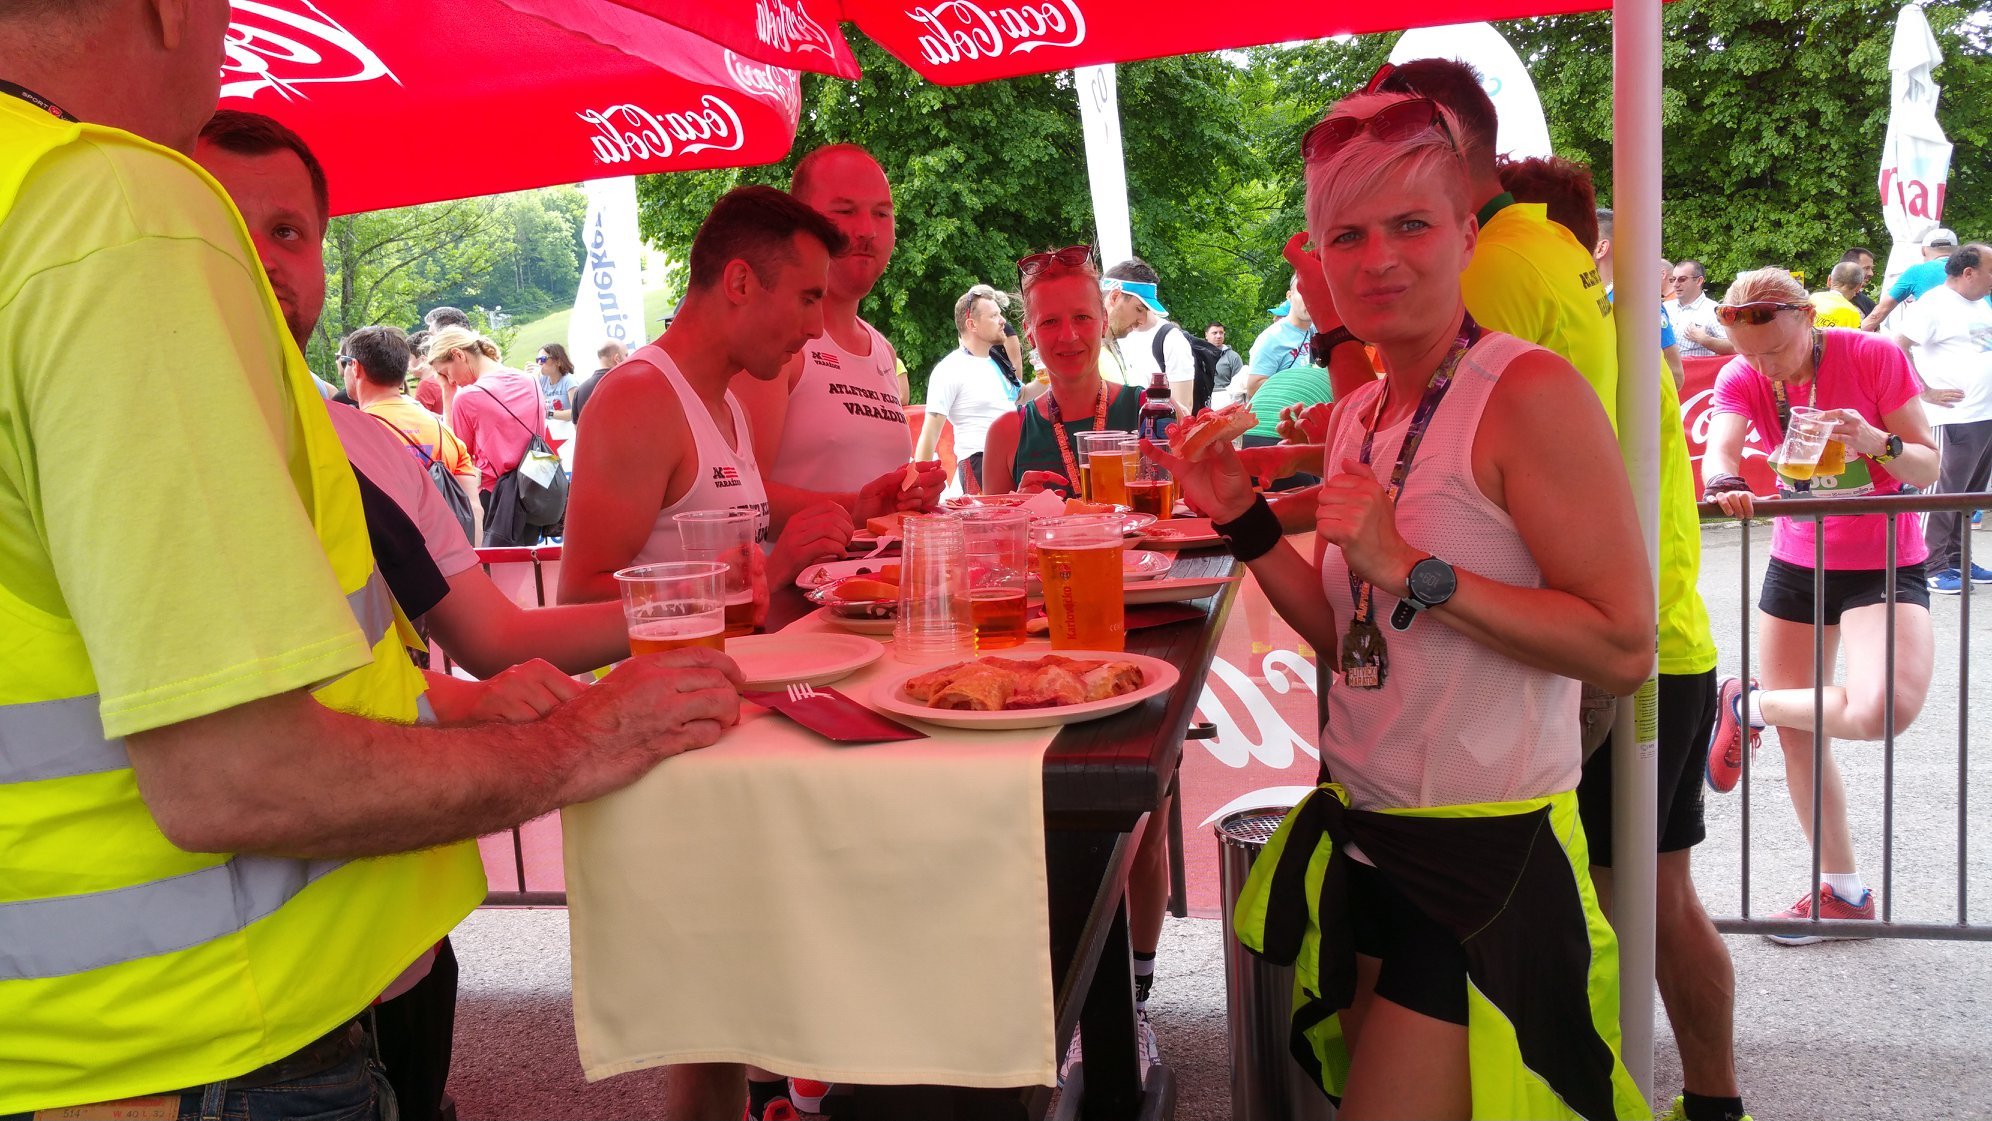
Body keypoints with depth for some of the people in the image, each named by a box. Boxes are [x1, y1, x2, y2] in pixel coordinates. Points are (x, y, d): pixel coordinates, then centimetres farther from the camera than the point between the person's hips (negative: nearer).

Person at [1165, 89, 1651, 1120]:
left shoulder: (1529, 394, -16)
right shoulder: (1357, 415, 7)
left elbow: (1623, 649, -21)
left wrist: (1412, 569, -25)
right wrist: (1246, 521, 1)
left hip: (1487, 851, -8)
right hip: (1362, 831, 8)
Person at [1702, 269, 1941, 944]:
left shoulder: (1874, 356, -16)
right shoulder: (1742, 378, -8)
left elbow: (1929, 468, -14)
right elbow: (1719, 448, -27)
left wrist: (1877, 442, -34)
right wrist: (1725, 483, -50)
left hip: (1885, 564, -4)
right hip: (1797, 563, 4)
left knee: (1883, 710, -31)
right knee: (1798, 733, 9)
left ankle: (1747, 705, 0)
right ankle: (1843, 891, 27)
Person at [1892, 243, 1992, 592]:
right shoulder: (1934, 304, -11)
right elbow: (1898, 347, -18)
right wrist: (1926, 392, -17)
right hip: (1954, 416, -9)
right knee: (1943, 493, -4)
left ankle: (1957, 559, 23)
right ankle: (1934, 566, 3)